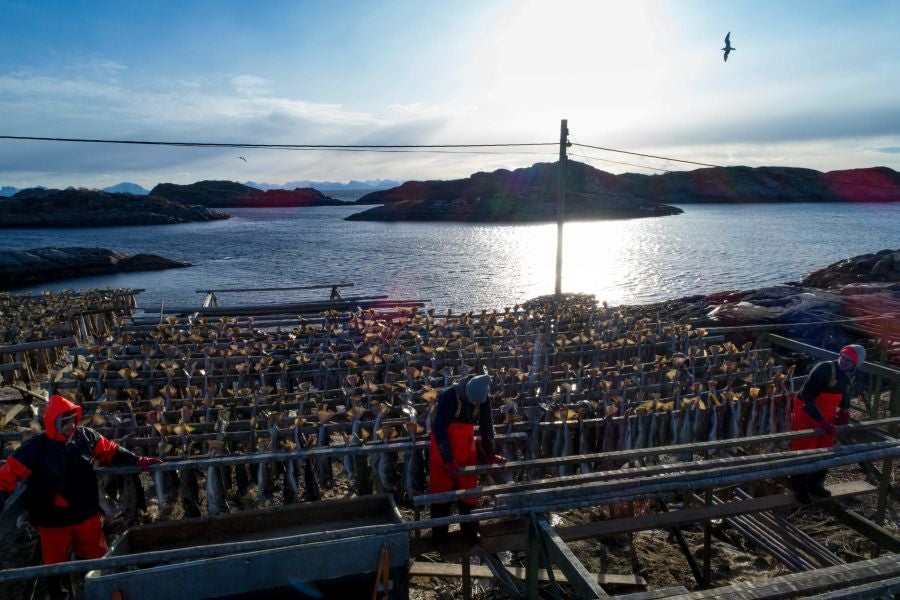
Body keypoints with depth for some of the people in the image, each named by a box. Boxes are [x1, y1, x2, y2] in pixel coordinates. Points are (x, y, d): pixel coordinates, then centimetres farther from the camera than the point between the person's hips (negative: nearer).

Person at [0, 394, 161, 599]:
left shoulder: (85, 436, -9)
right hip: (54, 519, -3)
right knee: (56, 562, 14)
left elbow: (110, 451, 0)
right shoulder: (36, 447, -17)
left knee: (94, 556, 20)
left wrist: (138, 461, -5)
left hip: (87, 513, 3)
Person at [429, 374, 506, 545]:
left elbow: (486, 427, 1)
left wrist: (490, 454, 4)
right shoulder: (449, 397, -27)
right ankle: (439, 534, 19)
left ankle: (470, 530, 27)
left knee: (469, 488, 10)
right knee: (441, 489, 3)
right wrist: (448, 459, -28)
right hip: (443, 447, -4)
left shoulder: (483, 400, -12)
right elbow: (439, 430, -26)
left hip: (467, 448, 4)